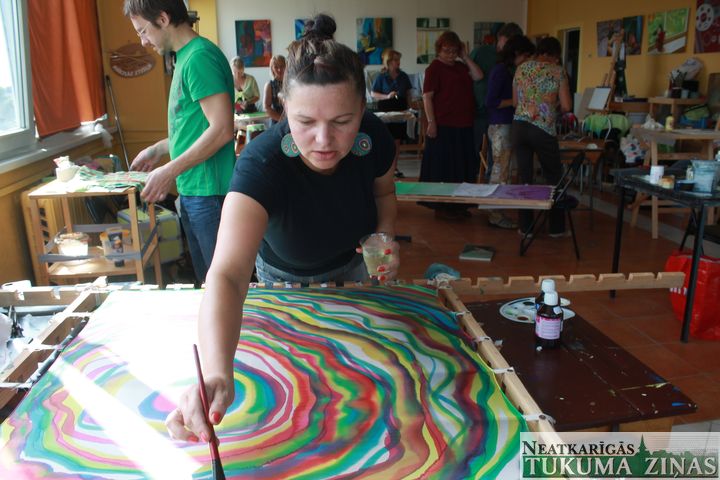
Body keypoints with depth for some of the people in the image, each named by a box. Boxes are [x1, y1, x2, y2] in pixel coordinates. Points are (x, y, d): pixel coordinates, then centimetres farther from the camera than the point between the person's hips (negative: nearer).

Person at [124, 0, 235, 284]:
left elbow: (222, 129, -21)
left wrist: (170, 171, -16)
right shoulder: (186, 57, 15)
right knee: (205, 280, 17)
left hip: (210, 193, -9)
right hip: (192, 192, 9)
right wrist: (158, 150, 24)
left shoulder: (199, 57, -14)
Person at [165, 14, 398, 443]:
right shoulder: (261, 163, -43)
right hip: (286, 279, -2)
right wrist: (217, 375, -72)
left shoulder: (374, 138, -29)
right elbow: (227, 274, -56)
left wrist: (386, 234, -23)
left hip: (354, 266, 3)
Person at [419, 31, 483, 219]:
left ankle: (458, 204, 24)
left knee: (461, 166, 13)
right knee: (443, 167, 0)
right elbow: (427, 96, -12)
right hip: (443, 126, -7)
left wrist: (465, 57, 3)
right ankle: (442, 206, 8)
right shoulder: (434, 68, -5)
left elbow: (478, 76, 2)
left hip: (463, 125, 7)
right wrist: (431, 122, -19)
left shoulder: (460, 66, 15)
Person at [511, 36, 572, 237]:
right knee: (554, 177, 11)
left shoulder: (521, 69, 10)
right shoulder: (558, 71, -1)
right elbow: (566, 106, -3)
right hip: (543, 130, -3)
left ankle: (525, 226, 13)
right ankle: (556, 227, 17)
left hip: (519, 126, 4)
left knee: (524, 177, 10)